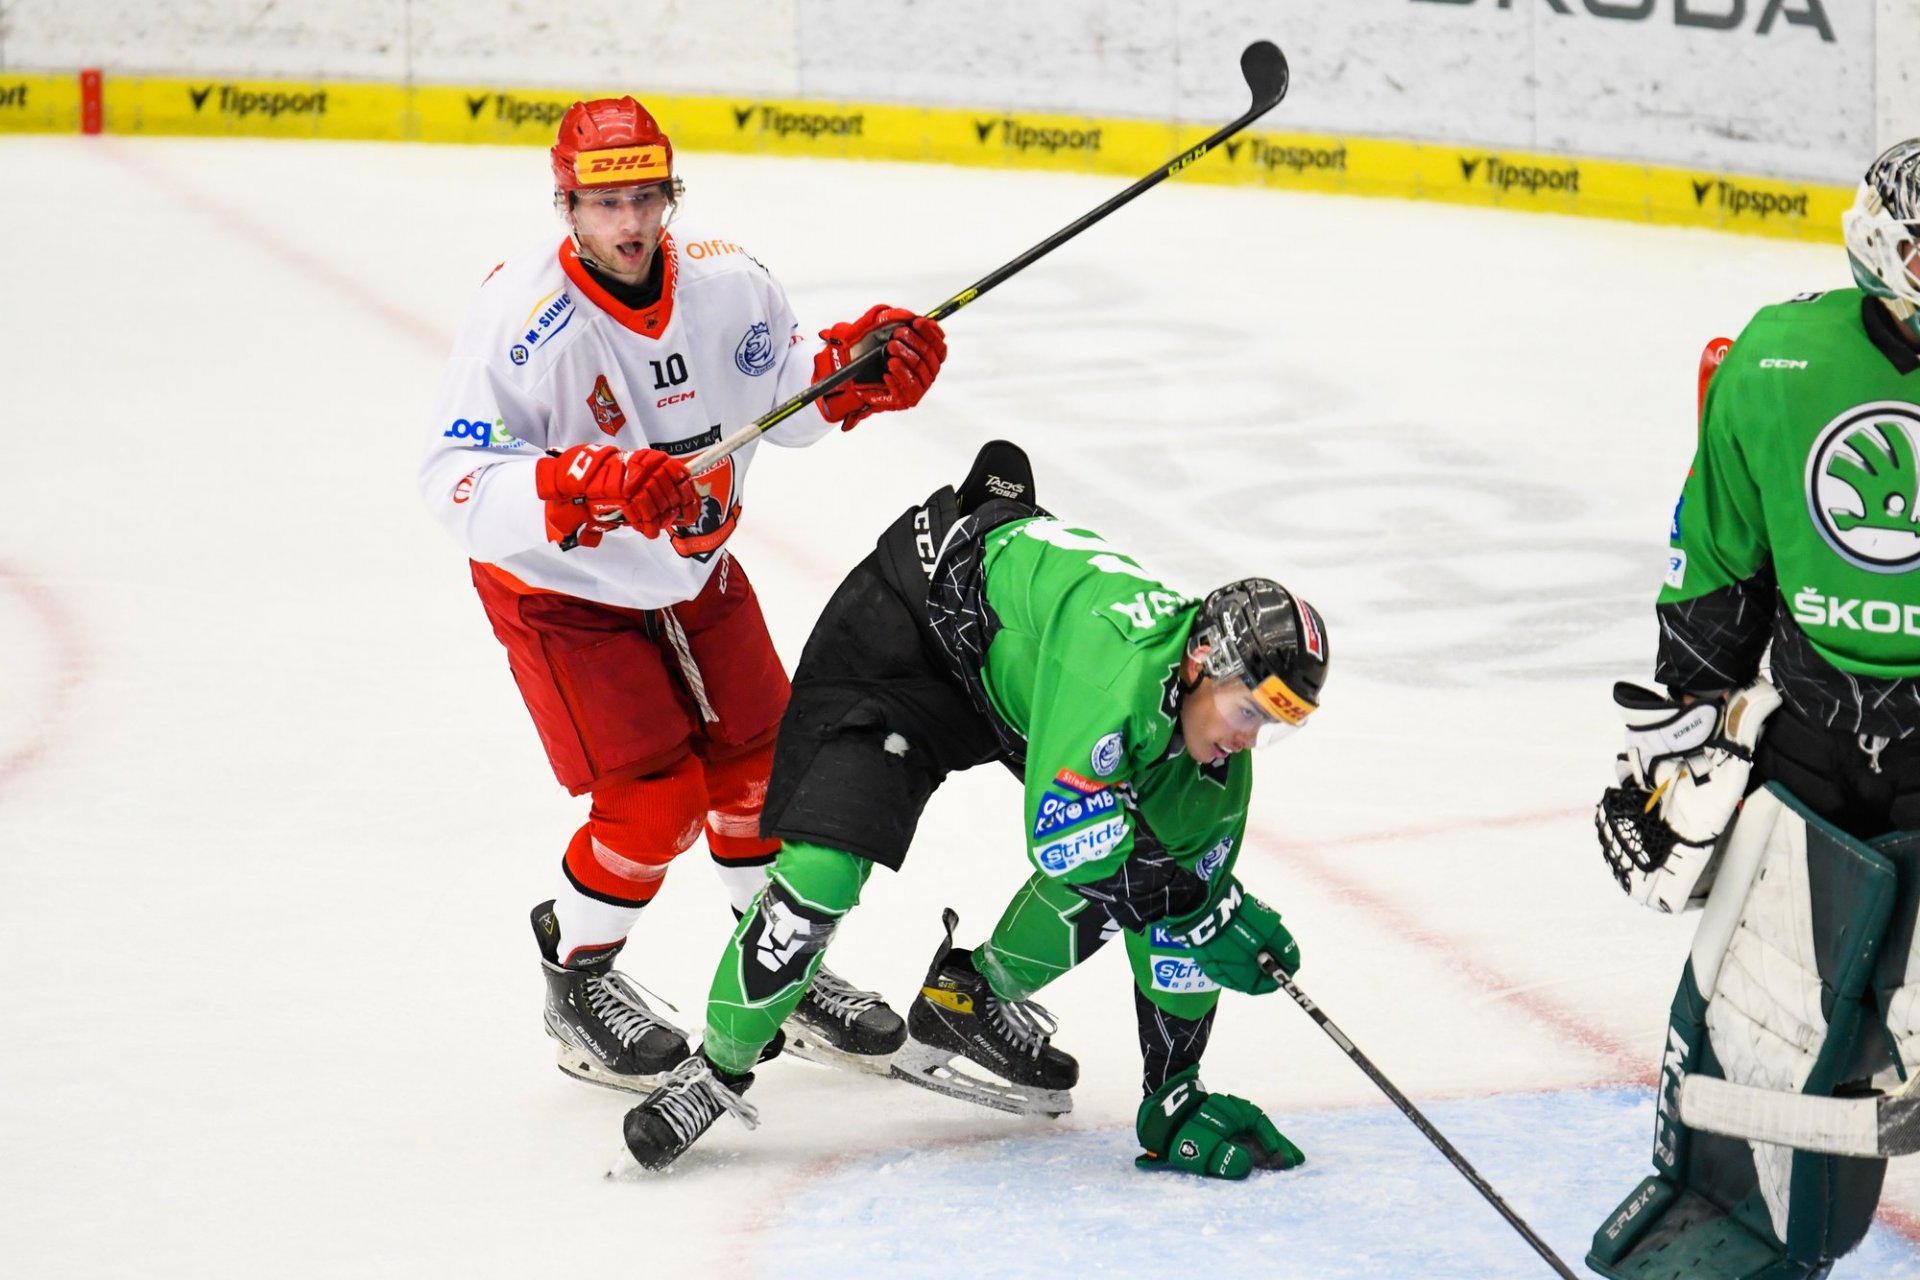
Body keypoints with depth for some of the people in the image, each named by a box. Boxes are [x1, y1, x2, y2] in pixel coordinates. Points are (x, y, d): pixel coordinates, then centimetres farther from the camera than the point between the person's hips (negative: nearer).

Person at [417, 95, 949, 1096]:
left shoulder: (724, 284, -13)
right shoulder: (522, 319, -29)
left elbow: (783, 392, 6)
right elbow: (456, 483, -36)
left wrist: (856, 367, -15)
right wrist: (586, 487, -49)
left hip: (694, 573, 6)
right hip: (563, 594, -6)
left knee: (762, 768, 9)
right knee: (654, 799, -13)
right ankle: (576, 981, 12)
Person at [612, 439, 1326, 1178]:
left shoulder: (1217, 767, -14)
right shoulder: (1118, 656, -39)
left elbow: (1182, 916, -6)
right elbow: (1062, 839, -37)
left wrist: (1177, 1103, -8)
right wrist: (1213, 915, -32)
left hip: (1016, 682, 7)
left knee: (1131, 864, -4)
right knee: (824, 868, -21)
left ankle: (973, 1000, 18)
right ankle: (719, 1069, 0)